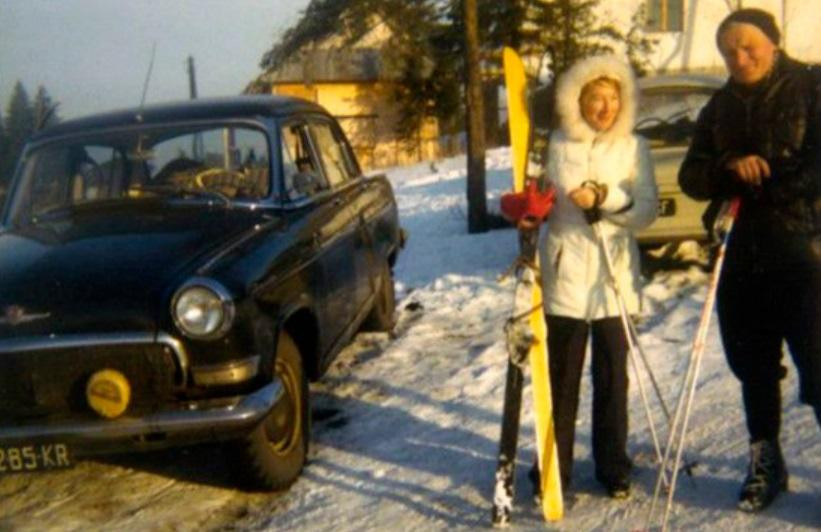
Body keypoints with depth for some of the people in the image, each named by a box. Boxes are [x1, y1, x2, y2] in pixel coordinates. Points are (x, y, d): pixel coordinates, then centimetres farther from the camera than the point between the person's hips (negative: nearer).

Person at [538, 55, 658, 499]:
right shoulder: (557, 145, 4)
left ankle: (613, 467, 22)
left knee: (612, 377, 7)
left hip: (614, 277, 0)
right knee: (561, 375, 4)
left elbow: (648, 209, -3)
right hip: (565, 275, 0)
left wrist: (605, 199, -19)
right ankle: (555, 466, 18)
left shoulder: (633, 147, 5)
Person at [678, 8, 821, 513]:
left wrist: (761, 184, -14)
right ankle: (765, 463, 28)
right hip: (741, 256, 5)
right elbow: (691, 177, 8)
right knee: (753, 367, 13)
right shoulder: (720, 108, 15)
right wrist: (730, 167, -11)